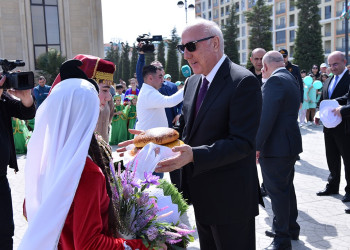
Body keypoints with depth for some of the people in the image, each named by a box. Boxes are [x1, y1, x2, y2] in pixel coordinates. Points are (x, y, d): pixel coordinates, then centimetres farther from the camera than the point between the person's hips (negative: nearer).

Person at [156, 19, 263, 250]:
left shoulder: (243, 82, -18)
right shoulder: (193, 82, 8)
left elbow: (242, 142, -24)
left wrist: (193, 155, -35)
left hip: (230, 199, -8)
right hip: (201, 196, 8)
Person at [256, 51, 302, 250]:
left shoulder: (275, 81, -18)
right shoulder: (291, 79, 13)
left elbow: (266, 117, -24)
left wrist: (257, 146, -20)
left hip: (276, 147, -10)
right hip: (291, 143, 10)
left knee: (277, 191, -1)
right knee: (287, 187, 20)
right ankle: (292, 228, 34)